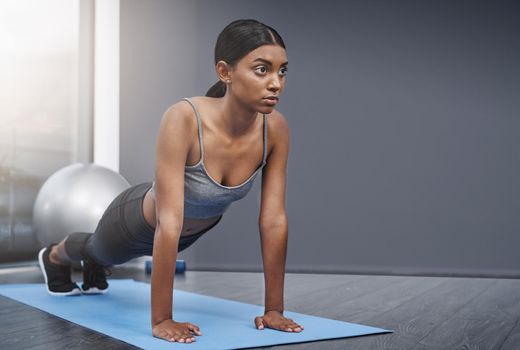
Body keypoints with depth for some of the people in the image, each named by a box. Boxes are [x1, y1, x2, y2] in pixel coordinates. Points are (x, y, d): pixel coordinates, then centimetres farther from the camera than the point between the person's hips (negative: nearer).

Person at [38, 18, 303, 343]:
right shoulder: (183, 119, -44)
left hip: (197, 227, 4)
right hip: (141, 219, -4)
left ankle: (93, 266, 73)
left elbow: (274, 220, -24)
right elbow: (168, 224, -44)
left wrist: (274, 308, -21)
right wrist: (161, 319, -42)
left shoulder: (276, 128, -29)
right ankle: (54, 256, 68)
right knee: (101, 251, 33)